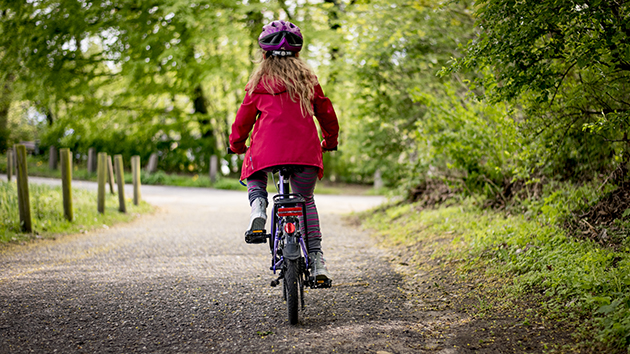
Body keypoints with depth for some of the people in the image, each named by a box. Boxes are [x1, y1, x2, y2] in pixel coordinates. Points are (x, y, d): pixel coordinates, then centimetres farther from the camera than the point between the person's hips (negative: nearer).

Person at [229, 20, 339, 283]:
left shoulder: (260, 81, 7)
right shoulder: (307, 78, 14)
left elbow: (245, 116, 10)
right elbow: (326, 112, 19)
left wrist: (236, 144, 27)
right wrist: (330, 141, 36)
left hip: (267, 148, -2)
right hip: (305, 150, 2)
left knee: (255, 180, 27)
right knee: (306, 200, 17)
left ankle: (258, 205, -9)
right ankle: (316, 259, 7)